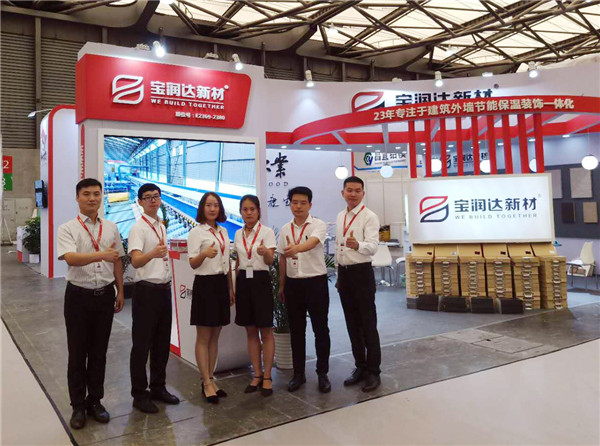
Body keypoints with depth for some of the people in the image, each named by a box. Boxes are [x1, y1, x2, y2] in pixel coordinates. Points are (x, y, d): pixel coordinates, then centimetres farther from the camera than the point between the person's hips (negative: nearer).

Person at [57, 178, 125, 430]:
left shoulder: (111, 228, 6)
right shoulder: (68, 229, -6)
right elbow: (70, 258, -24)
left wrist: (120, 292, 10)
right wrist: (100, 255, -40)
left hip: (105, 295, 3)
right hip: (79, 295, -3)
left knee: (99, 352, 13)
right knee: (78, 353, 8)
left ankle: (95, 401, 28)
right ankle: (78, 406, 23)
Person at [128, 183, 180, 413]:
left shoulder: (162, 227, 13)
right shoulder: (138, 228, -12)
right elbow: (135, 261, -27)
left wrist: (168, 282, 15)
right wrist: (153, 253, -47)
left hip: (164, 289, 8)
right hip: (146, 290, -8)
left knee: (162, 342, 15)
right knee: (142, 344, 1)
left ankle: (158, 387, 29)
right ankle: (139, 394, 13)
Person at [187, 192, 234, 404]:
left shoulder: (223, 231, 13)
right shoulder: (196, 232, -5)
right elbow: (192, 264, -10)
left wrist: (231, 289, 16)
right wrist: (204, 254, -31)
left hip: (221, 284, 6)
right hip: (205, 284, -6)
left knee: (215, 336, 11)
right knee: (203, 337, 1)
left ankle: (210, 380, 21)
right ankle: (207, 384, 9)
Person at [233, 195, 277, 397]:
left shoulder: (267, 232, -5)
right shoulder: (238, 234, 10)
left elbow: (270, 261, -14)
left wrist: (265, 252, -37)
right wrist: (233, 287, 13)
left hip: (261, 280, -5)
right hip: (243, 281, 5)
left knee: (266, 331, 0)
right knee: (251, 331, 10)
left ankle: (267, 377, 11)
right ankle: (257, 375, 21)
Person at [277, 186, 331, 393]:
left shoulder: (318, 225, -6)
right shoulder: (285, 229, 8)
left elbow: (312, 242, -29)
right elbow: (283, 258, 14)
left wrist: (297, 248, -50)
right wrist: (281, 285, 15)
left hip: (316, 281, -4)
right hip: (293, 283, 4)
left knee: (320, 329, 4)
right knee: (296, 330, 11)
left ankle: (322, 374, 18)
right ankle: (298, 373, 24)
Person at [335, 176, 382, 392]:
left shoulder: (369, 217, -11)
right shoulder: (340, 217, 11)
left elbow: (372, 246, -24)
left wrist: (357, 245, -46)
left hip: (361, 272, -7)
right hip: (343, 272, 7)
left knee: (368, 324, 0)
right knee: (352, 323, 14)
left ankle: (373, 372, 12)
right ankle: (360, 367, 28)